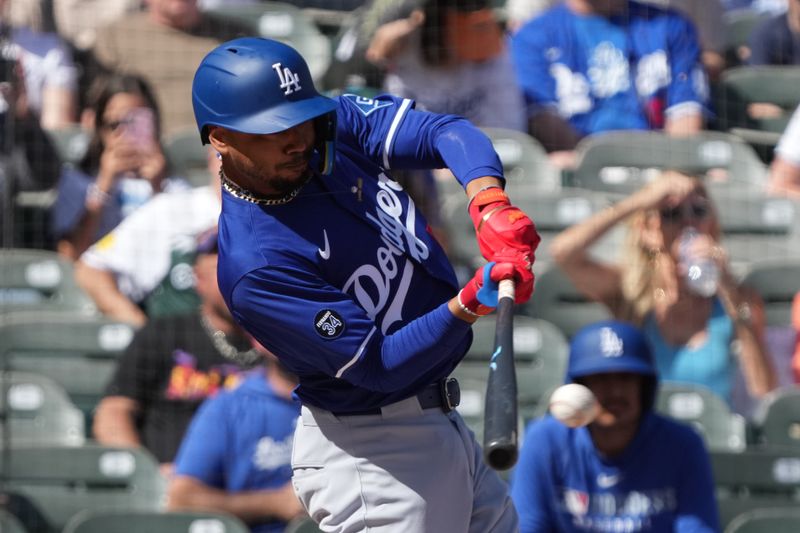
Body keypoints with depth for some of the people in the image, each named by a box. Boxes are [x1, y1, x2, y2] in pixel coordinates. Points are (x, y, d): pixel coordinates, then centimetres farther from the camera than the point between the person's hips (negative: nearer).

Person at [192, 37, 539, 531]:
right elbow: (378, 366, -25)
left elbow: (447, 132, -10)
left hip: (443, 425, 8)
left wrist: (490, 204, -30)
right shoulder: (253, 265, -26)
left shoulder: (337, 125, -5)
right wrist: (469, 304, -37)